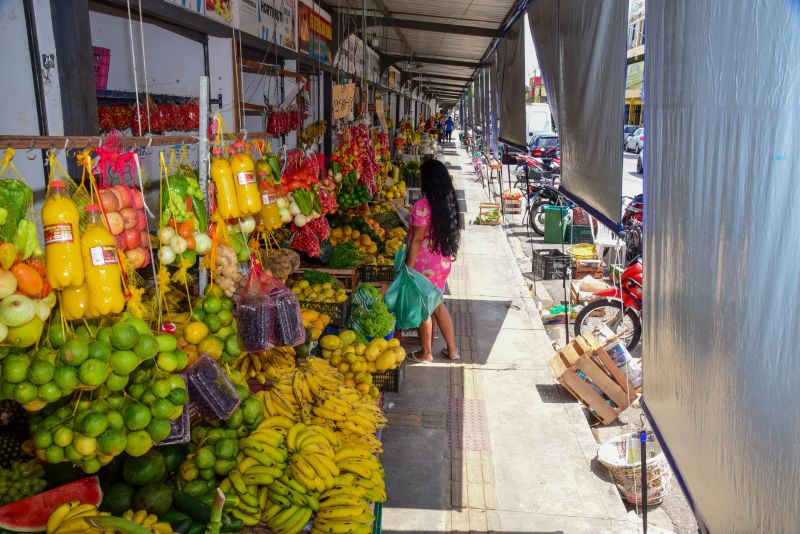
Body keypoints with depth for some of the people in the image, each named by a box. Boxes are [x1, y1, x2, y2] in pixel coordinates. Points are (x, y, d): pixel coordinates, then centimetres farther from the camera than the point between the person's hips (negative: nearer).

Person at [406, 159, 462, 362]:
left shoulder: (422, 205, -20)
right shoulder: (449, 203, 2)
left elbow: (417, 239, -20)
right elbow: (453, 233, 9)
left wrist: (409, 267, -14)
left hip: (425, 265, -7)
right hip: (444, 262, 7)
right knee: (437, 303, 21)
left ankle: (426, 353, 22)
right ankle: (452, 348, 28)